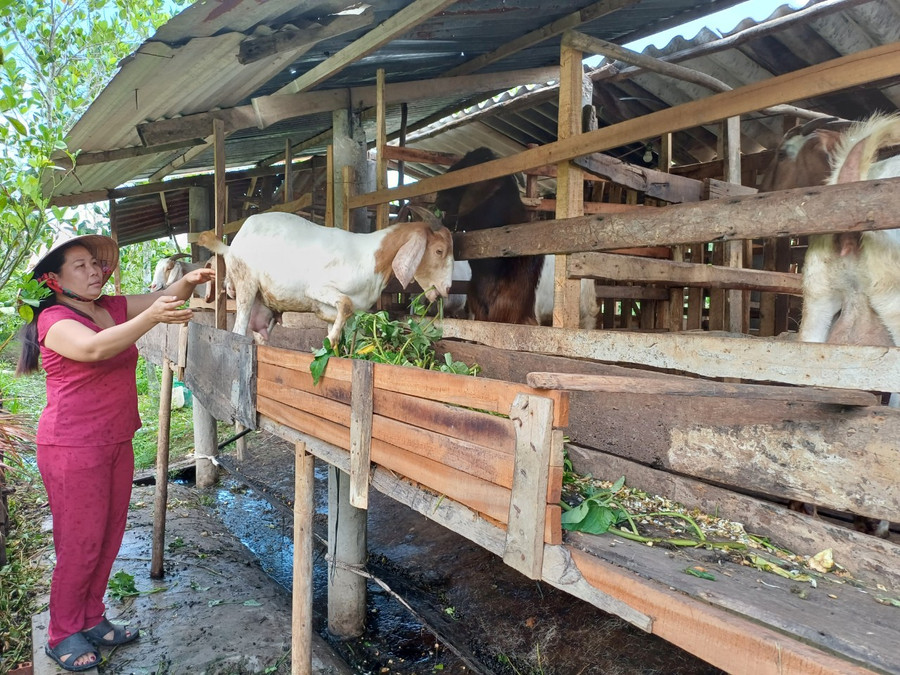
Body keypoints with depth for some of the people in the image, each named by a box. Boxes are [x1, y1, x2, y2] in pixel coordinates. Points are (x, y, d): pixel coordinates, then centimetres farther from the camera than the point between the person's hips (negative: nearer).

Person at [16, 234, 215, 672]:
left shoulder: (111, 307, 7)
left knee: (109, 539, 15)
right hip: (73, 448, -7)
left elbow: (162, 298, 8)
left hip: (116, 442, 7)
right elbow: (93, 347, -33)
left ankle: (92, 620, 33)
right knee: (80, 544, 3)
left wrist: (187, 283, -14)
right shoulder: (54, 320, -13)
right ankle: (62, 635, 23)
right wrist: (152, 317, -42)